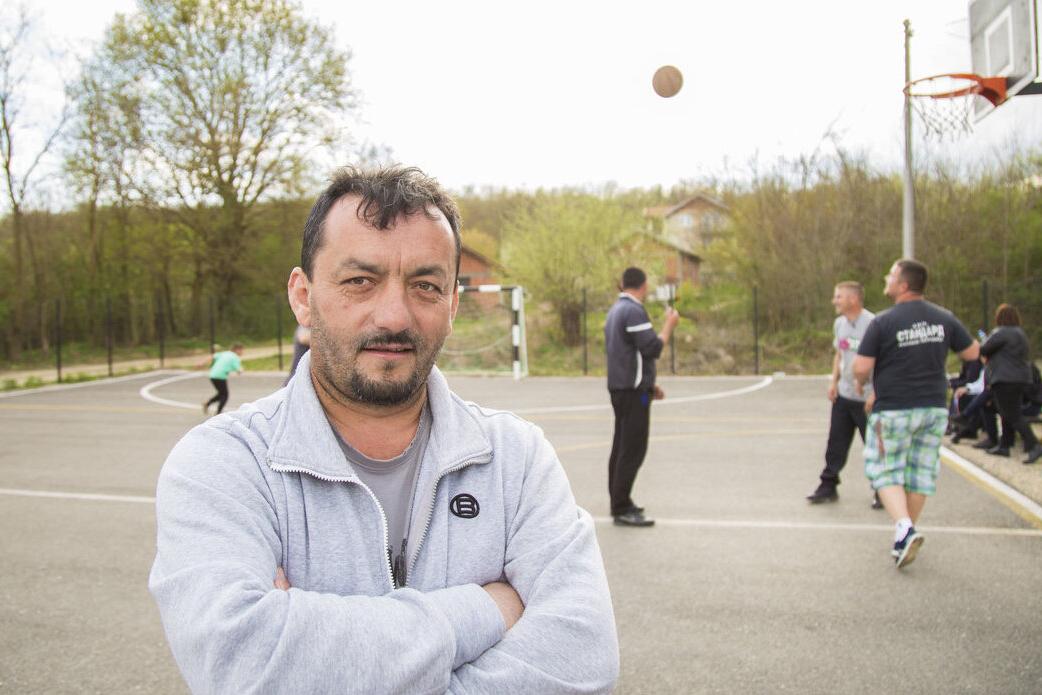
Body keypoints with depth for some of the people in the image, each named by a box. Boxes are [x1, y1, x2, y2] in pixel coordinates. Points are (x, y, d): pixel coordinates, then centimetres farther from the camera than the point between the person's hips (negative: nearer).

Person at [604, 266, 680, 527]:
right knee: (633, 450, -8)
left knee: (621, 447, 14)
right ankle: (622, 510, -6)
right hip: (634, 391, -10)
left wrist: (648, 385, 23)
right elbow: (652, 349, -20)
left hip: (620, 388, 10)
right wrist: (669, 324, -5)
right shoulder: (634, 311, -15)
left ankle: (619, 502, 21)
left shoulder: (615, 310, 15)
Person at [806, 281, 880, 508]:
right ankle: (828, 487, 19)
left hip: (868, 397, -6)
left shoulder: (872, 324, -16)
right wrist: (834, 380, 9)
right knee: (836, 443, 9)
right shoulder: (840, 323, 8)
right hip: (843, 395, 7)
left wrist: (868, 385, -23)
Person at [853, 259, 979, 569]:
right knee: (921, 471, 14)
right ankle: (906, 533, 24)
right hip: (934, 407, 5)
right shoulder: (944, 318, 2)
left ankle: (904, 528, -13)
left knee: (885, 471, 6)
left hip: (893, 410, -5)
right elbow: (972, 352, 12)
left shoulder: (883, 322, -13)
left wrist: (863, 383, 7)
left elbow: (861, 368, -15)